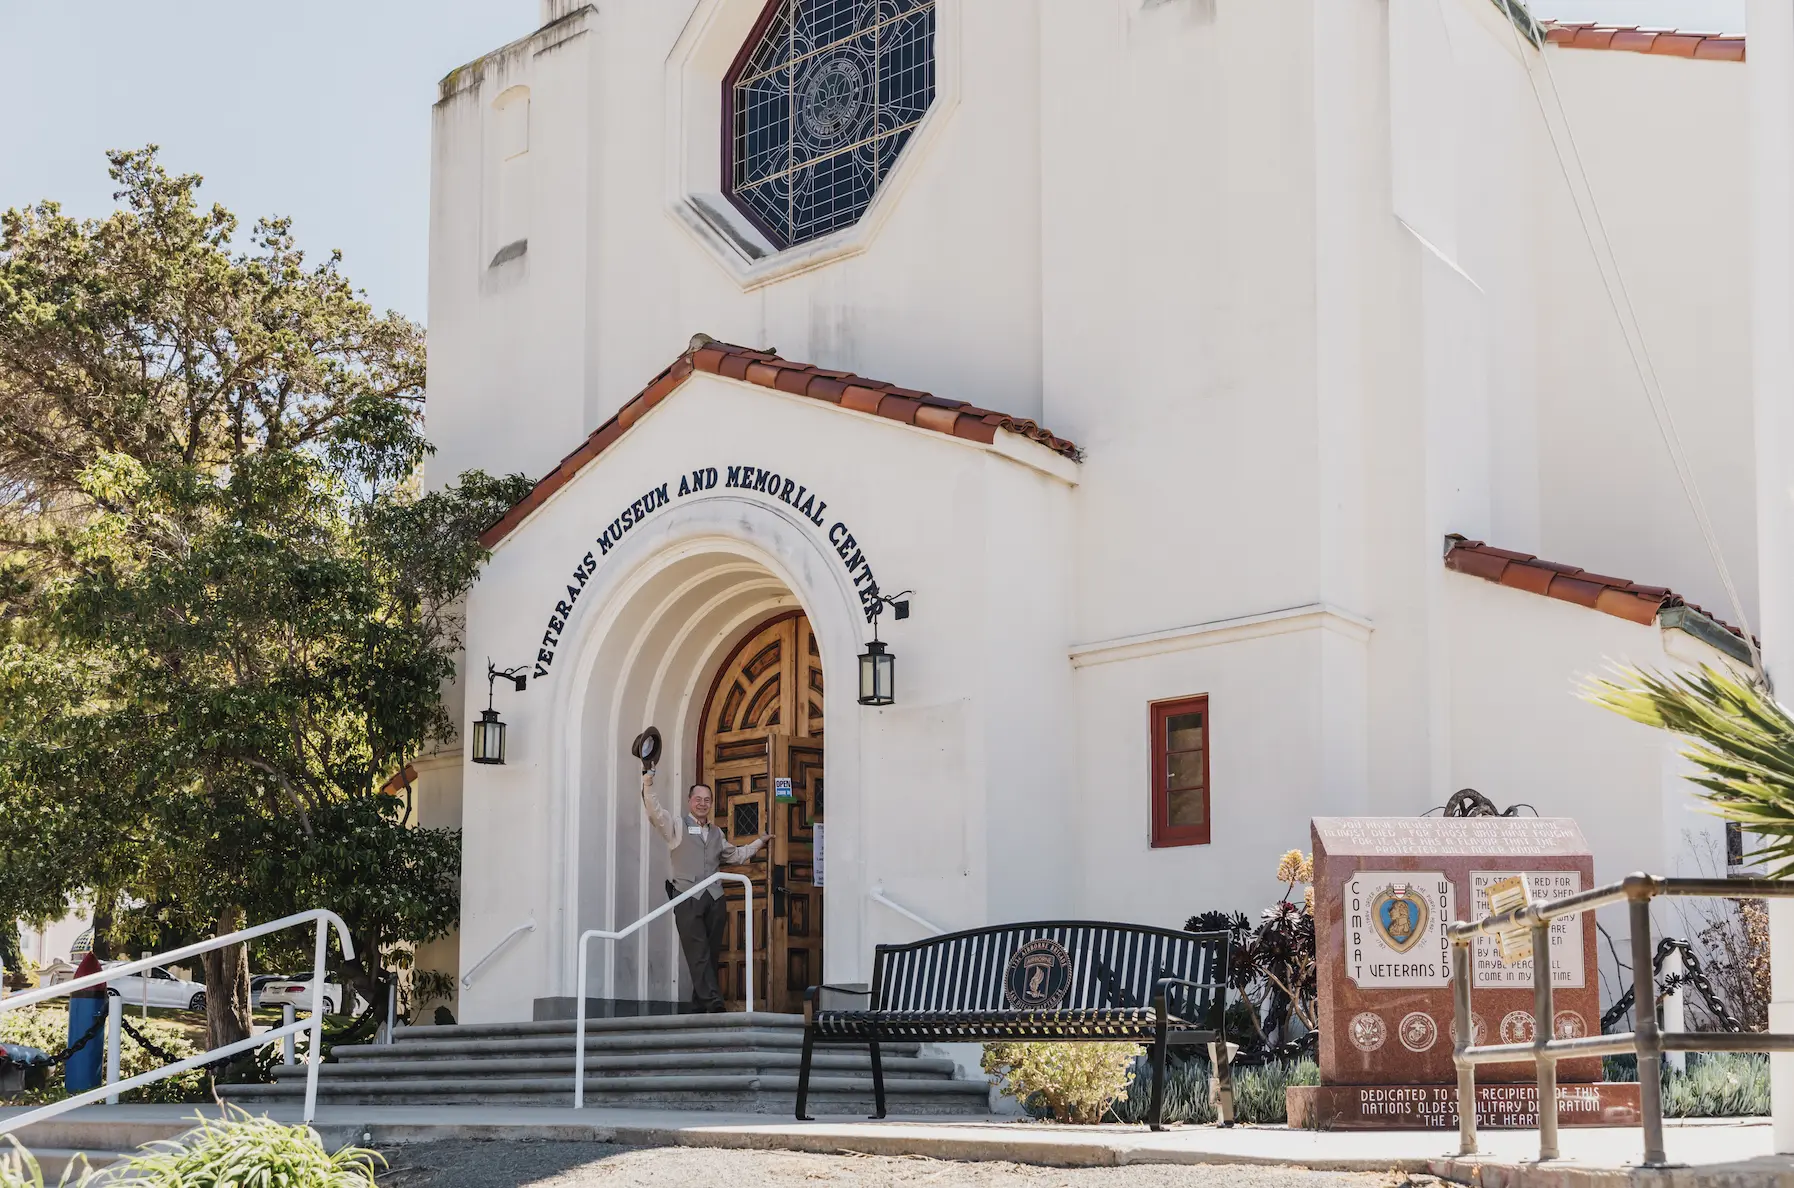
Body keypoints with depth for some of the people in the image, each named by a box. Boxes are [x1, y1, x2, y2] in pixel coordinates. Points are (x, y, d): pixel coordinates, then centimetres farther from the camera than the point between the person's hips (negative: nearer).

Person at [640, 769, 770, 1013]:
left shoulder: (716, 833, 22)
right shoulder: (677, 826, 6)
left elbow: (735, 855, 37)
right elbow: (655, 813, -11)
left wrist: (759, 842, 39)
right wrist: (647, 788, -26)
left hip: (714, 899, 5)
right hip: (688, 899, -5)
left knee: (711, 956, 3)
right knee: (698, 954, -12)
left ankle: (699, 1007, 9)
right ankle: (714, 1003, -20)